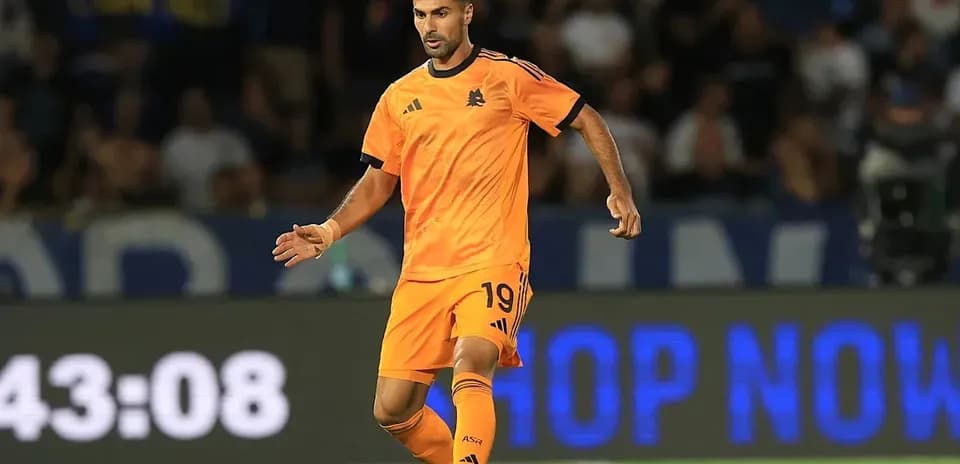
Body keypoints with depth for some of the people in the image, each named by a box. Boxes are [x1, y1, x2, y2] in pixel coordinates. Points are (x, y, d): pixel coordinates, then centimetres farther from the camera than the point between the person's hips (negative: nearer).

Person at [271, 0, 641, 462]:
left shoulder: (508, 77, 0)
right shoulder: (399, 98, 11)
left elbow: (587, 120, 6)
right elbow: (377, 182, 18)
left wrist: (620, 190, -4)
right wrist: (329, 231, 3)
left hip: (492, 263, -5)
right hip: (422, 270, 5)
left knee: (470, 370, -30)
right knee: (392, 410, 0)